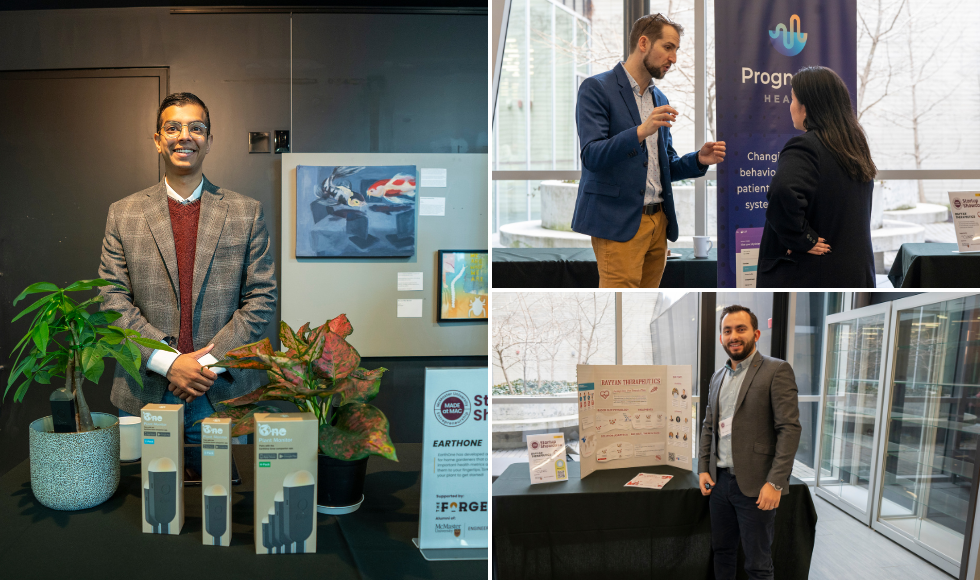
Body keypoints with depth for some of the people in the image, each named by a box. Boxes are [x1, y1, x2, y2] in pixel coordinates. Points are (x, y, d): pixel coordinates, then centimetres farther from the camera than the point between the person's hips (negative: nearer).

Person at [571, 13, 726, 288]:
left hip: (658, 222, 7)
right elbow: (591, 156, -15)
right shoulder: (596, 88, -4)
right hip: (619, 222, -7)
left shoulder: (659, 99, 18)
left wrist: (699, 160, 3)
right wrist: (641, 131, -27)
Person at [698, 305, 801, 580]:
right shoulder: (717, 376, 13)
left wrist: (775, 483, -19)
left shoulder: (777, 371, -8)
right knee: (722, 551, 16)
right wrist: (703, 468, 7)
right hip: (719, 481, 6)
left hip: (755, 485, -6)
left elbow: (790, 428, -14)